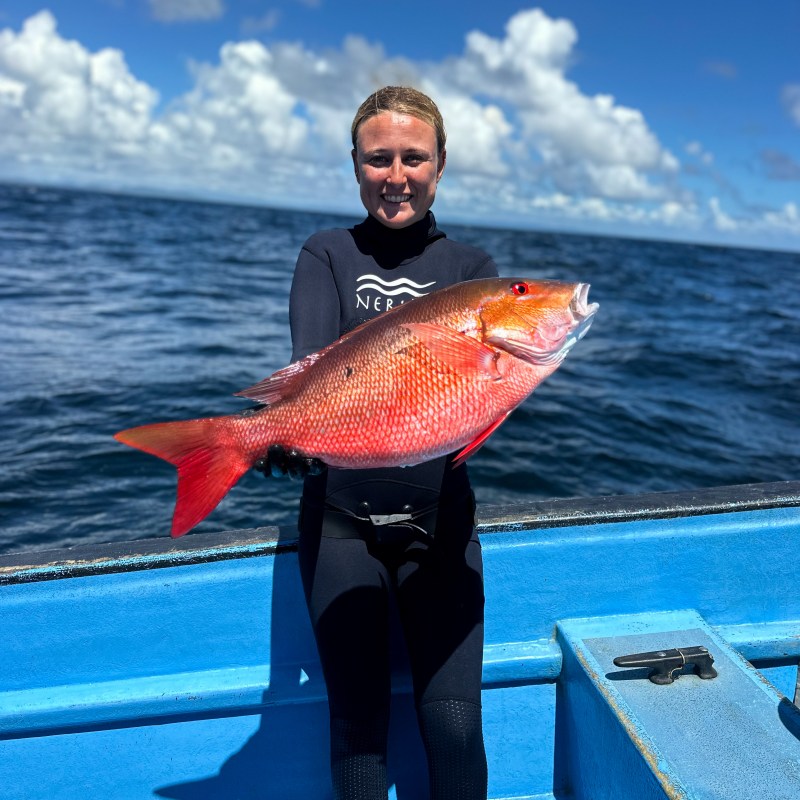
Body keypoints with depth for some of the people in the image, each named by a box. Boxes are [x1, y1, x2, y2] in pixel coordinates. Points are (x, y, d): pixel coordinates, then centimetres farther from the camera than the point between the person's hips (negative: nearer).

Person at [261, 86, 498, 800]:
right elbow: (310, 358, -16)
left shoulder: (469, 266, 7)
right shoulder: (326, 256, 4)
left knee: (453, 718, 3)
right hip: (340, 516, 0)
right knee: (358, 714, 6)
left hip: (438, 517, 1)